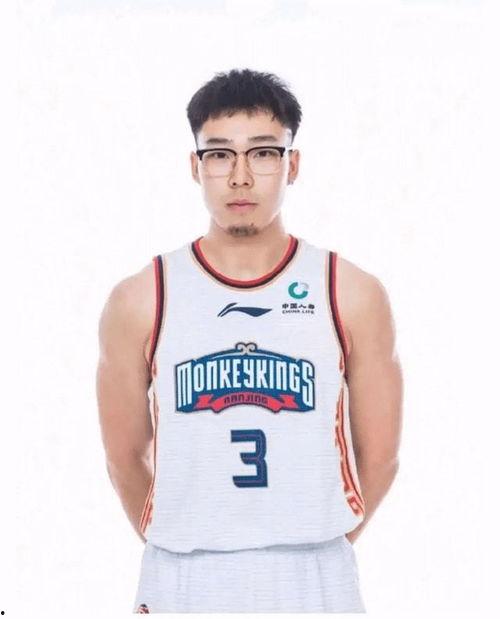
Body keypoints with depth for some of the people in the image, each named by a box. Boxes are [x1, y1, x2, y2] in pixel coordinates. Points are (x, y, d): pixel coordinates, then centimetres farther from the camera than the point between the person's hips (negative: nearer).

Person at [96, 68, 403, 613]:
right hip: (183, 587, 0)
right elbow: (125, 458, 5)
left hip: (316, 585, 0)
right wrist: (188, 554, 9)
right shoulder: (139, 302, -3)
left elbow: (378, 456, 4)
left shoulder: (354, 297, -3)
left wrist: (311, 551, 8)